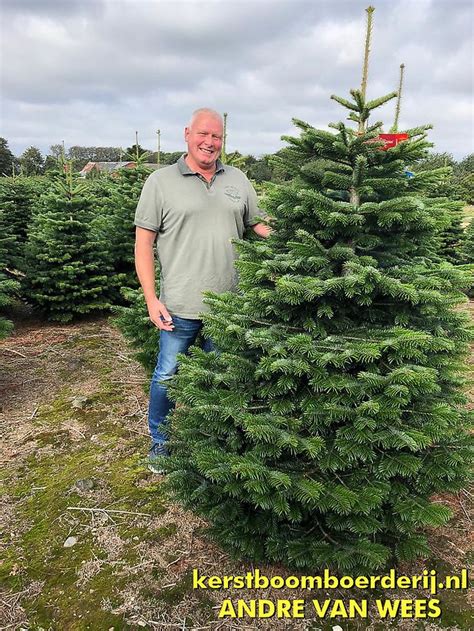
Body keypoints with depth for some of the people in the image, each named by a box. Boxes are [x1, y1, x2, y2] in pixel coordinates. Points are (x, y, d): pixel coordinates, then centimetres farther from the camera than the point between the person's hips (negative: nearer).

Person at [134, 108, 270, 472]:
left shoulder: (238, 181, 9)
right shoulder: (161, 182, -2)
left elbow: (260, 226, 15)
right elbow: (144, 242, -4)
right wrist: (151, 298, -11)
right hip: (180, 305, -3)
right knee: (168, 376, 9)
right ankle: (160, 442, 33)